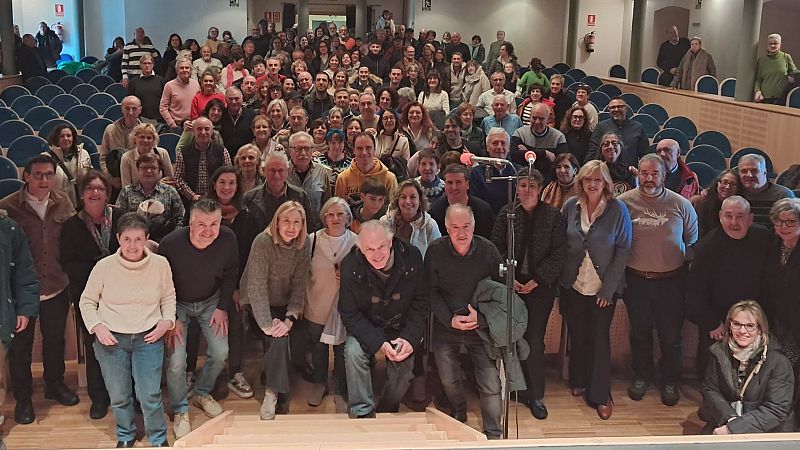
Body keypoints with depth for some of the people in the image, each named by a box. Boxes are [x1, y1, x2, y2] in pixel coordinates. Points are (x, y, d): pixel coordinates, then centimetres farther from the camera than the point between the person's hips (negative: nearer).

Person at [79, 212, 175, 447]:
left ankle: (158, 438, 25)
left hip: (148, 338, 0)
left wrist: (166, 321, -5)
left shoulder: (160, 264, -8)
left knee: (150, 395, -1)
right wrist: (97, 326, -10)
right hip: (111, 339, 0)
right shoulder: (104, 266, -10)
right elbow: (87, 301, 4)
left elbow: (168, 297, 9)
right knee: (119, 396, 13)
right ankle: (125, 436, 39)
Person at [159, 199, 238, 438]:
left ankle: (202, 394, 29)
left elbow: (230, 275, -2)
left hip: (210, 301, 3)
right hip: (177, 304, -3)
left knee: (220, 353, -1)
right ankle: (180, 412, 14)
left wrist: (223, 307, -4)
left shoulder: (227, 239, -22)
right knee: (176, 361, -11)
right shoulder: (170, 244, -30)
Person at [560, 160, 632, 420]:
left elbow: (623, 250, -8)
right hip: (573, 286, 3)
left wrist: (609, 288, -12)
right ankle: (578, 381, 34)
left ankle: (600, 395, 13)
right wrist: (560, 279, 1)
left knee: (599, 338, 1)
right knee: (577, 335, 13)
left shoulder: (618, 209, -9)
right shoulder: (571, 206, -1)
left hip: (603, 288, -3)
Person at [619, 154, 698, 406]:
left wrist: (685, 268, 4)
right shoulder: (624, 202, -7)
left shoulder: (681, 205, -5)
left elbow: (693, 242, 6)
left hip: (671, 280, 0)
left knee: (671, 334, 9)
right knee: (640, 332, 16)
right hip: (636, 279, 0)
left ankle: (671, 381, 28)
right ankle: (641, 376, 35)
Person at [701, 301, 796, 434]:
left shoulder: (778, 362, -11)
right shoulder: (720, 352, 2)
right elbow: (710, 390, 1)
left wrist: (733, 428, -21)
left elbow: (776, 410, -15)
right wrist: (729, 418, -17)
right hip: (723, 422, 3)